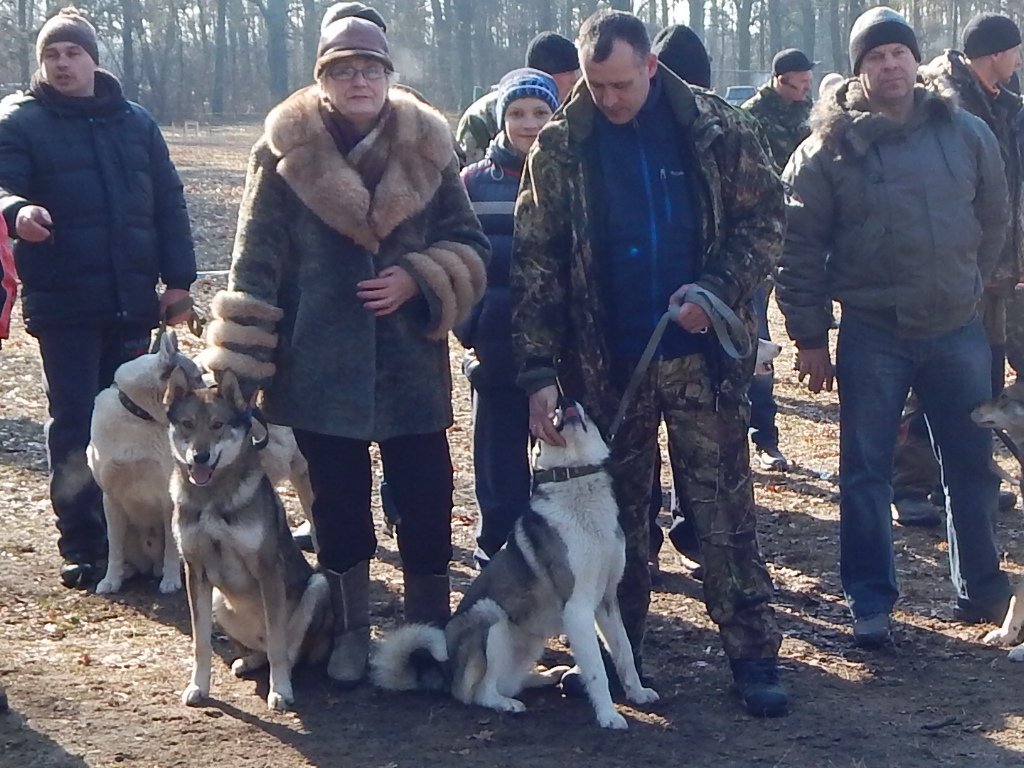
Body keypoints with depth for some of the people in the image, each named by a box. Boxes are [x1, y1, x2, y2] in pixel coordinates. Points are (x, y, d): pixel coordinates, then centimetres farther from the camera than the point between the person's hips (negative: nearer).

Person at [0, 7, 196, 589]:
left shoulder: (135, 123, 10)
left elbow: (168, 203, 10)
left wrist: (178, 279, 4)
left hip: (132, 300, 3)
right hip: (64, 302, -3)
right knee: (75, 423, -1)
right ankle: (82, 546, 5)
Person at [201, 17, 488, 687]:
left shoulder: (427, 149, 2)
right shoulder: (286, 152, -3)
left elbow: (469, 247, 6)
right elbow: (257, 265, -4)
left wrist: (416, 280, -14)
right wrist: (240, 366, -9)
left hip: (412, 363, 1)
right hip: (321, 366, -1)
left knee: (426, 501, 5)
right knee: (338, 504, 8)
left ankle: (430, 629, 20)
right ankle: (351, 631, 23)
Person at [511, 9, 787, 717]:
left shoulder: (712, 129, -4)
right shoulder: (561, 148, -3)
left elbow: (764, 220, 0)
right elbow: (536, 264, -5)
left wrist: (715, 289, -17)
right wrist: (539, 371, -13)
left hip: (701, 353, -1)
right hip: (606, 362, 1)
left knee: (725, 508, 3)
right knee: (617, 513, 12)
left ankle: (754, 654, 9)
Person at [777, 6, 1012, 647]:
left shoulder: (968, 134, 2)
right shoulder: (829, 149, -5)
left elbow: (994, 219, 14)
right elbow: (801, 246, -3)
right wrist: (810, 336, -4)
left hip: (958, 330, 3)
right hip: (872, 335, -2)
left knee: (973, 465, 12)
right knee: (866, 471, 2)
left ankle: (981, 588, 28)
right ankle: (871, 601, 12)